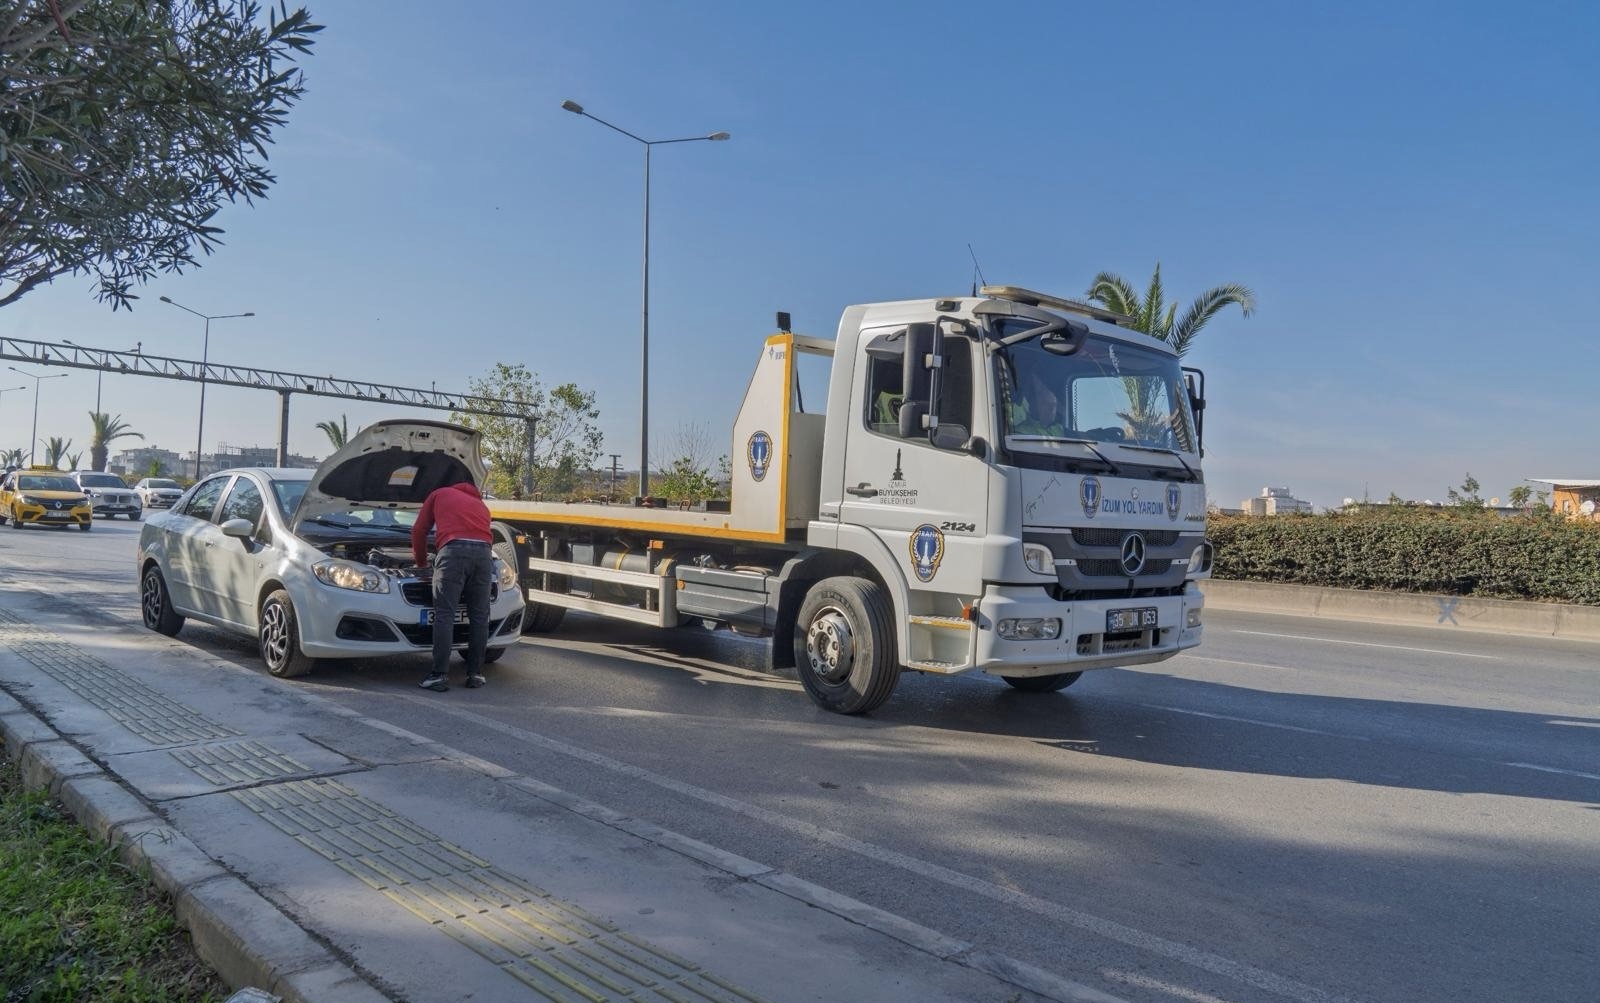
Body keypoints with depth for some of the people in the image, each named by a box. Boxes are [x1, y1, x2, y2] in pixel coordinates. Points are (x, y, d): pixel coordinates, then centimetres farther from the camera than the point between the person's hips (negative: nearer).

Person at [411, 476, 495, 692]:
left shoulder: (440, 494, 29)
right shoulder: (482, 505, 36)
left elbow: (419, 530, 27)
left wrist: (421, 562, 38)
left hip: (454, 550, -3)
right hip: (484, 552, 3)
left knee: (444, 615, -4)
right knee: (479, 616, 9)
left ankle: (440, 675, -8)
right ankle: (476, 673, 11)